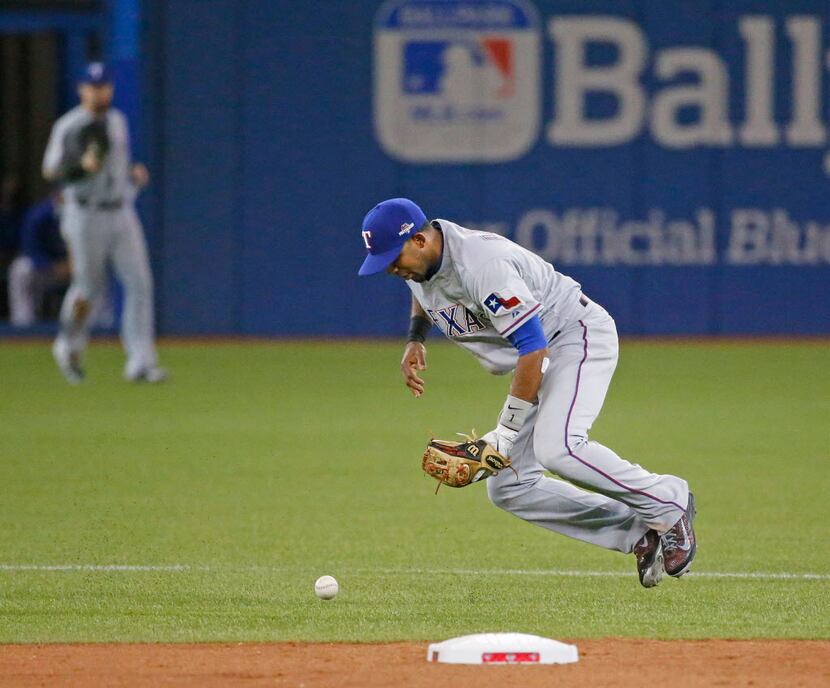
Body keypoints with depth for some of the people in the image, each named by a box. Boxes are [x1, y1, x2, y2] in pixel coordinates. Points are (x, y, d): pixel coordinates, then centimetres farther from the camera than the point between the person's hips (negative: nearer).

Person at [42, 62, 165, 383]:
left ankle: (141, 363, -8)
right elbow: (50, 171, -8)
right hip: (86, 217, -5)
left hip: (122, 213, 5)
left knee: (139, 282, -7)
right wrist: (82, 166, -24)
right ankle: (69, 347, 29)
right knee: (88, 286, 2)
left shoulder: (117, 121, 13)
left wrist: (134, 173, 7)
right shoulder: (69, 127, -7)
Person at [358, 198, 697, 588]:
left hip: (579, 337, -10)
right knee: (507, 488, 0)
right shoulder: (418, 264, 0)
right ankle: (638, 533, 0)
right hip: (539, 363, 10)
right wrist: (415, 339, 7)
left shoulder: (481, 264, -30)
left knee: (556, 449, -34)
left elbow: (533, 347, -31)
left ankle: (667, 502, -13)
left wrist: (506, 432, -29)